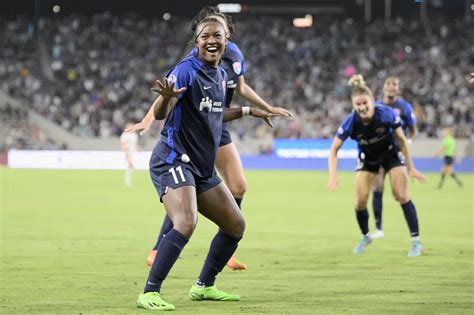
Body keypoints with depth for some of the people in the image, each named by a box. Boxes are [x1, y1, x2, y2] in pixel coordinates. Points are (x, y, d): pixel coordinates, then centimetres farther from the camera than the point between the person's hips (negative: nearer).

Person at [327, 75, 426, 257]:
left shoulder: (387, 114, -32)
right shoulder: (351, 122, -31)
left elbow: (401, 139, -15)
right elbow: (334, 150, -21)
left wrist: (410, 167, -8)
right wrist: (333, 175, -35)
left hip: (391, 154, -1)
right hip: (367, 158, 1)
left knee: (402, 196, -11)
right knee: (360, 202, -5)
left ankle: (416, 242, -4)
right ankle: (365, 237, 23)